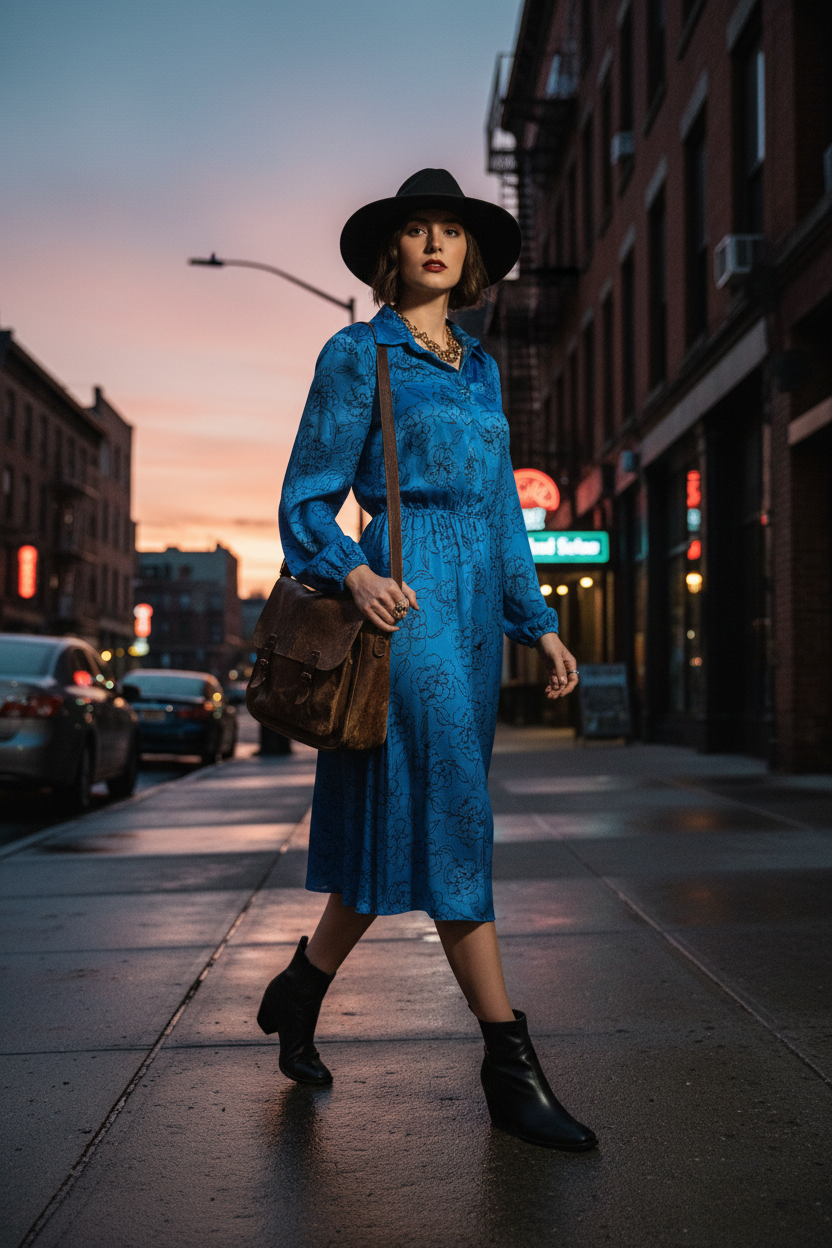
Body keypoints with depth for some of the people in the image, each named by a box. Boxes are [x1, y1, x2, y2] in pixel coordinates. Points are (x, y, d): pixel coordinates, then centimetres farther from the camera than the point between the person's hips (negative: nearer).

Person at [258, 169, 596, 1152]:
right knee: (452, 815, -10)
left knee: (404, 823, 10)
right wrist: (355, 572, -22)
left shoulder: (479, 370, 19)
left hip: (475, 604, 7)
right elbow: (307, 500, -3)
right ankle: (511, 1067, -5)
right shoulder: (357, 355, 1)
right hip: (403, 597, -7)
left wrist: (538, 621, 16)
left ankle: (299, 989, 29)